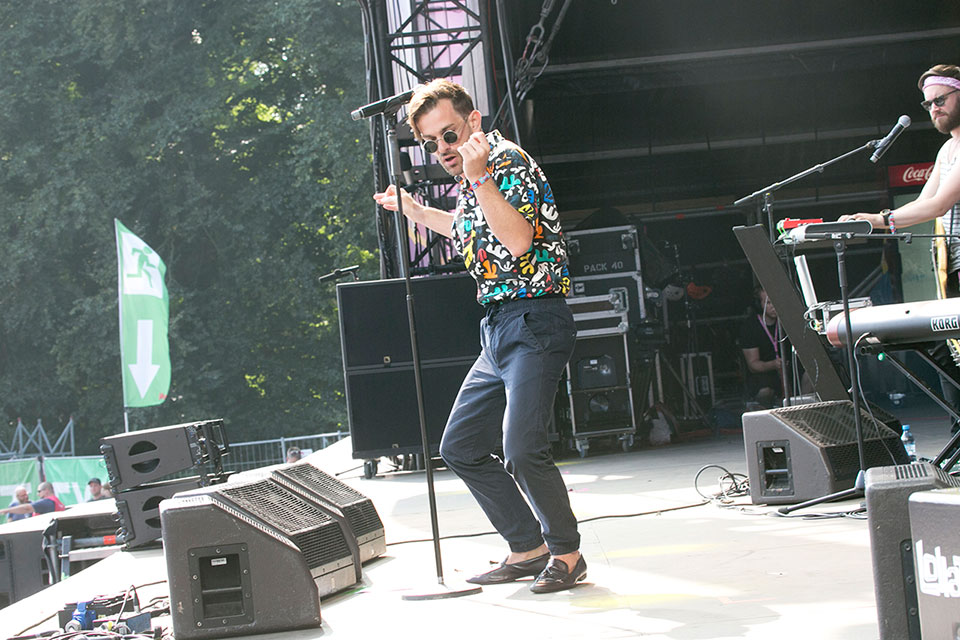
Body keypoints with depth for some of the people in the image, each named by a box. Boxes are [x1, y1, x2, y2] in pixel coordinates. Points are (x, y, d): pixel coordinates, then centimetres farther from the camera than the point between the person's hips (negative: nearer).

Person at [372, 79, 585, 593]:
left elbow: (519, 240, -24)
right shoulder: (470, 183, 16)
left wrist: (479, 178, -27)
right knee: (460, 448, 13)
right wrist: (412, 210, 41)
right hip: (497, 330, 10)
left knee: (521, 450, -22)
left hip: (533, 323, -10)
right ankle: (528, 548, 19)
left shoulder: (507, 160, -9)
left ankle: (566, 554, -2)